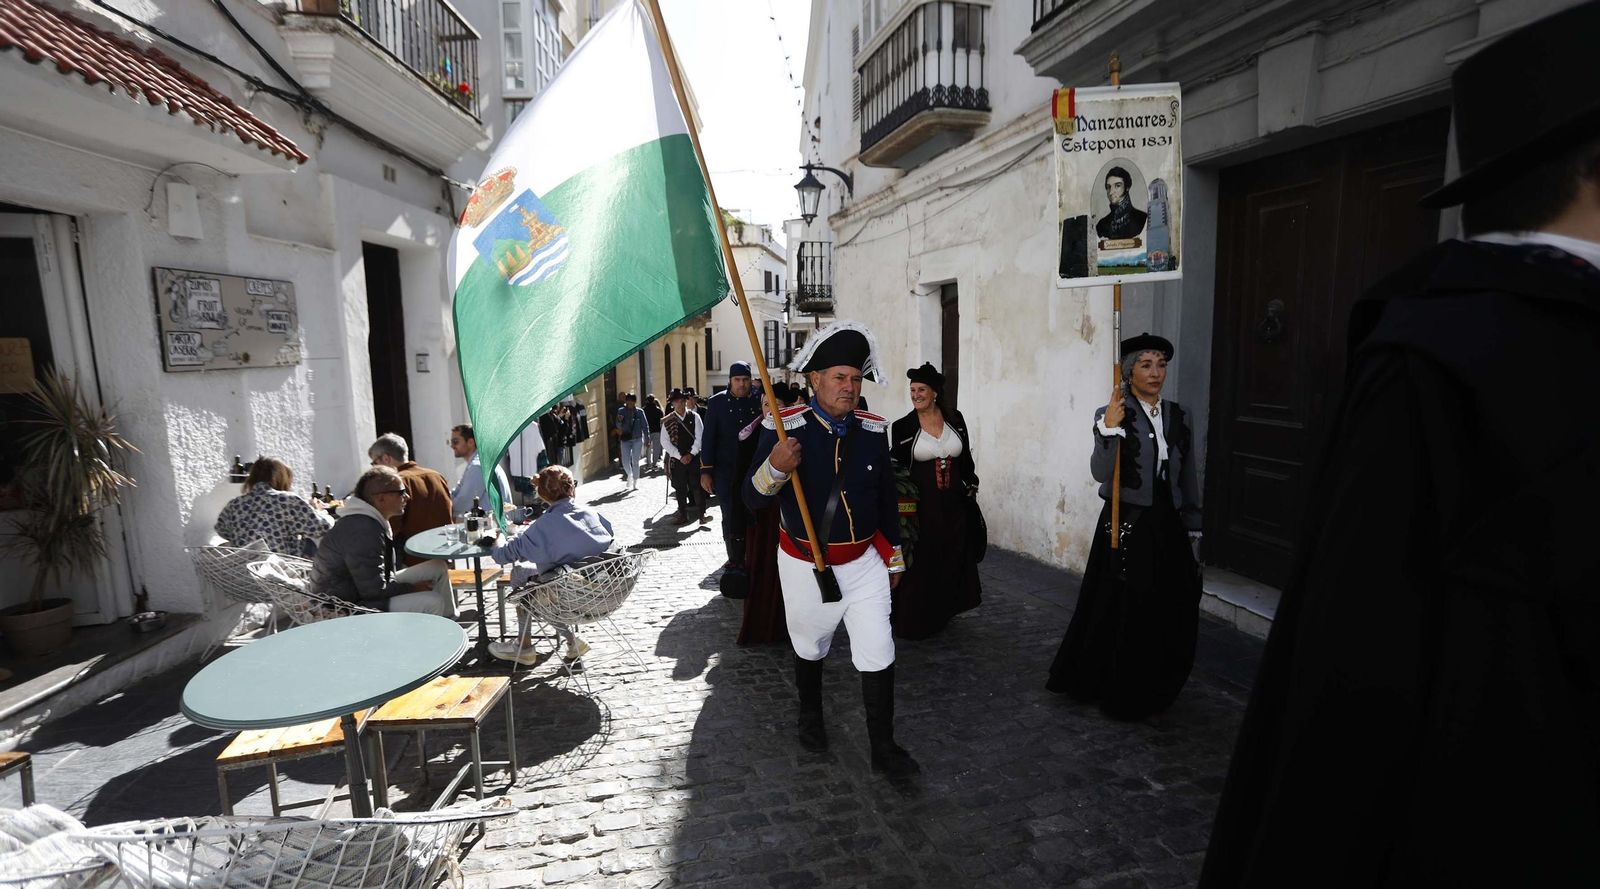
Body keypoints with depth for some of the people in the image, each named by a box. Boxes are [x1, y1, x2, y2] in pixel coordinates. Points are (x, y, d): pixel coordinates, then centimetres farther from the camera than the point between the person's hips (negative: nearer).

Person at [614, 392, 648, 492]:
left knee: (635, 461, 3)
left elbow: (645, 426, 2)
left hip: (637, 439, -1)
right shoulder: (621, 411, 0)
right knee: (625, 461, -2)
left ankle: (635, 482, 14)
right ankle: (629, 475, 29)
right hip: (625, 439, 1)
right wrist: (619, 421, -24)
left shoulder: (639, 412, -2)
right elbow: (618, 426, -1)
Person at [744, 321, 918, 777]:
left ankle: (883, 748, 23)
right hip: (806, 565, -2)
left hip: (864, 563, 2)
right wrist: (774, 469, -40)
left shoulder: (873, 430, -4)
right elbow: (752, 500, -18)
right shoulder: (785, 427, -16)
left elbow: (887, 499, 8)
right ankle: (810, 716, 48)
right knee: (809, 648, 19)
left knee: (878, 656, 3)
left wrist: (893, 558, 14)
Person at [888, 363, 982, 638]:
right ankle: (914, 620, 15)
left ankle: (942, 614, 31)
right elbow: (894, 468, -2)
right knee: (920, 562, 1)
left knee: (951, 560, 12)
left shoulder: (955, 420, 4)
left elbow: (966, 459, 12)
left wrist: (970, 489, 10)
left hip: (953, 505, 3)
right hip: (920, 506, -3)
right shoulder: (902, 427, -4)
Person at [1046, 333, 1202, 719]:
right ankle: (1121, 696, 23)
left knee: (1171, 611, 10)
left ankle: (1155, 692, 31)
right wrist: (1109, 430, -29)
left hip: (1167, 525, 5)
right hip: (1126, 525, -5)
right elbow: (1101, 474, -17)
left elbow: (1188, 477, 12)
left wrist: (1191, 527, 12)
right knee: (1125, 611, 3)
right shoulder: (1112, 415, -7)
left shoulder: (1179, 416, 8)